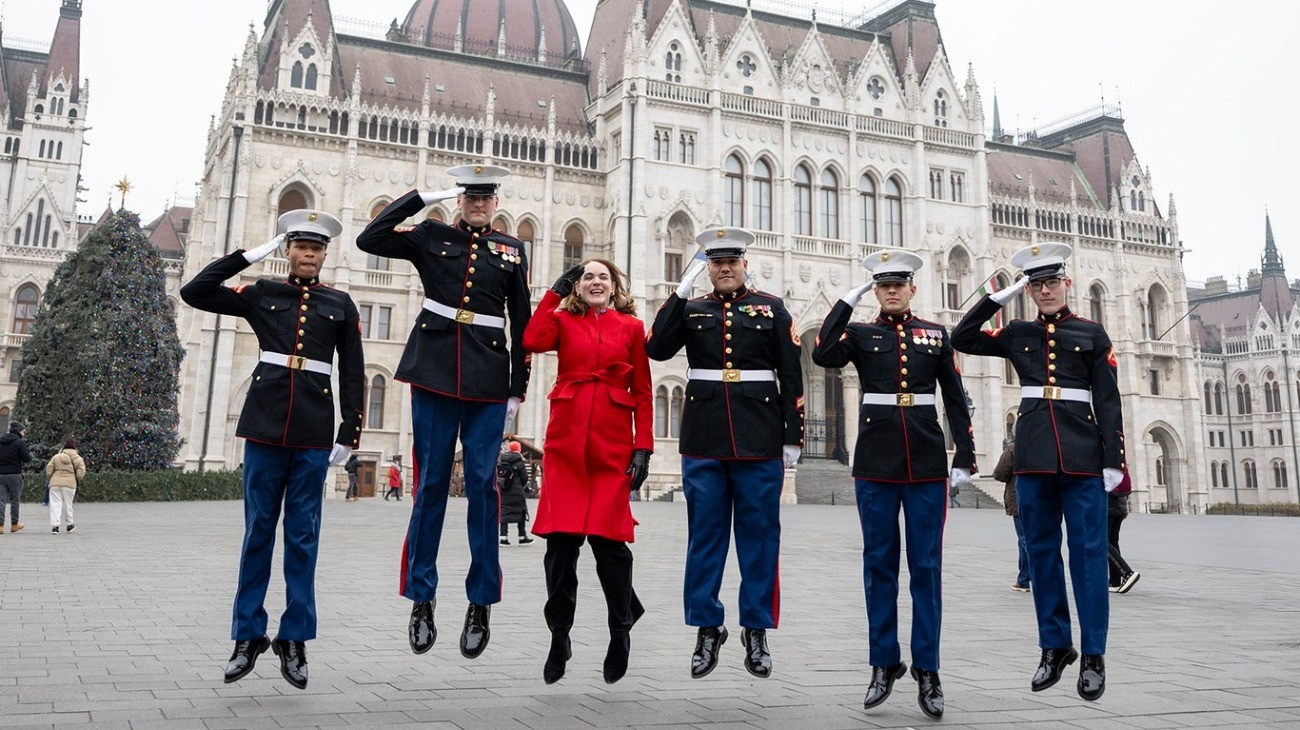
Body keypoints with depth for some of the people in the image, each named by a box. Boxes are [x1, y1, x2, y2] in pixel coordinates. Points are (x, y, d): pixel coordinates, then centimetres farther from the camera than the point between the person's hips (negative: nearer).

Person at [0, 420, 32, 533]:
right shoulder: (20, 442, -10)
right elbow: (26, 458, -11)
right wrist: (30, 453, 9)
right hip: (14, 475, -4)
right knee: (15, 500, 10)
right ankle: (14, 524, 18)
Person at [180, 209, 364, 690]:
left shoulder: (341, 305, 9)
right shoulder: (261, 294, 9)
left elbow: (353, 374, 7)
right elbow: (194, 293, 3)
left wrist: (349, 433, 0)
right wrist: (250, 255, 2)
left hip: (314, 430, 0)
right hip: (265, 423, 0)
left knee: (303, 535, 3)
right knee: (258, 529, 5)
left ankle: (294, 638, 12)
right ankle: (249, 635, 15)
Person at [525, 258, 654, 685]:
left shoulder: (631, 327, 10)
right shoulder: (562, 320, 12)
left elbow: (643, 392, 8)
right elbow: (533, 342, -11)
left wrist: (643, 447, -1)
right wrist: (555, 293, 0)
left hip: (612, 444, -1)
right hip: (566, 440, 1)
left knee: (607, 536, -4)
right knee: (561, 538, 0)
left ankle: (621, 631, 18)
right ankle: (559, 637, 14)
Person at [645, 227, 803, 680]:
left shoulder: (772, 309, 8)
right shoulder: (691, 309, 11)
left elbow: (791, 378, 5)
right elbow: (657, 349, -6)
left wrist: (793, 438, -1)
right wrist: (682, 290, -8)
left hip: (760, 441, -1)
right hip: (703, 440, 1)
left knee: (759, 535, 4)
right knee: (705, 535, 5)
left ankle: (756, 630, 15)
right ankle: (707, 628, 16)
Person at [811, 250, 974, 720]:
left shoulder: (936, 335, 9)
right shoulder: (860, 334, 7)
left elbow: (955, 400, 8)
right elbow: (822, 356, -14)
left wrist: (964, 459, 0)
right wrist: (848, 300, -9)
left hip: (927, 461, 0)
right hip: (876, 462, 0)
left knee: (926, 566, 3)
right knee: (879, 563, 5)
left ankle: (927, 669, 11)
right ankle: (885, 663, 16)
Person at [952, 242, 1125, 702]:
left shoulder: (1092, 334, 6)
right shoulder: (1017, 334, 12)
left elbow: (1108, 402, 3)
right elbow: (961, 340, 8)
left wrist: (1113, 460, -5)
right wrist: (999, 297, 4)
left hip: (1082, 455, -2)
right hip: (1033, 455, 2)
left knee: (1088, 551, 0)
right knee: (1041, 551, 6)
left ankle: (1093, 655, 7)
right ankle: (1054, 646, 18)